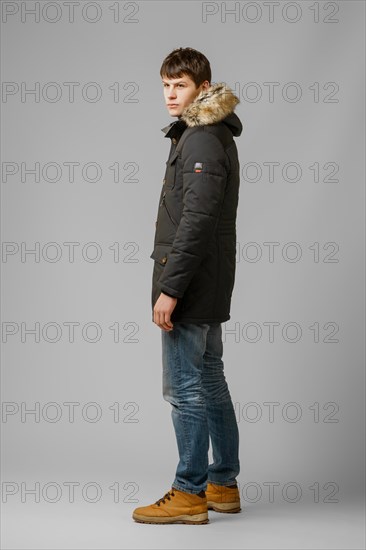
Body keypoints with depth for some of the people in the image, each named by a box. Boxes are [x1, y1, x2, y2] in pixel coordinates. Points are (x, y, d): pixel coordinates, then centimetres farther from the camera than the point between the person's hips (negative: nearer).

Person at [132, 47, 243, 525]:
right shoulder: (214, 137, 17)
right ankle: (223, 485, 23)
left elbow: (196, 221, -23)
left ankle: (189, 494, 2)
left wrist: (171, 288, -23)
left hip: (191, 286, -11)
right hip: (208, 288, 11)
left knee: (185, 389, -5)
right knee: (210, 383, 15)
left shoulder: (201, 141, -16)